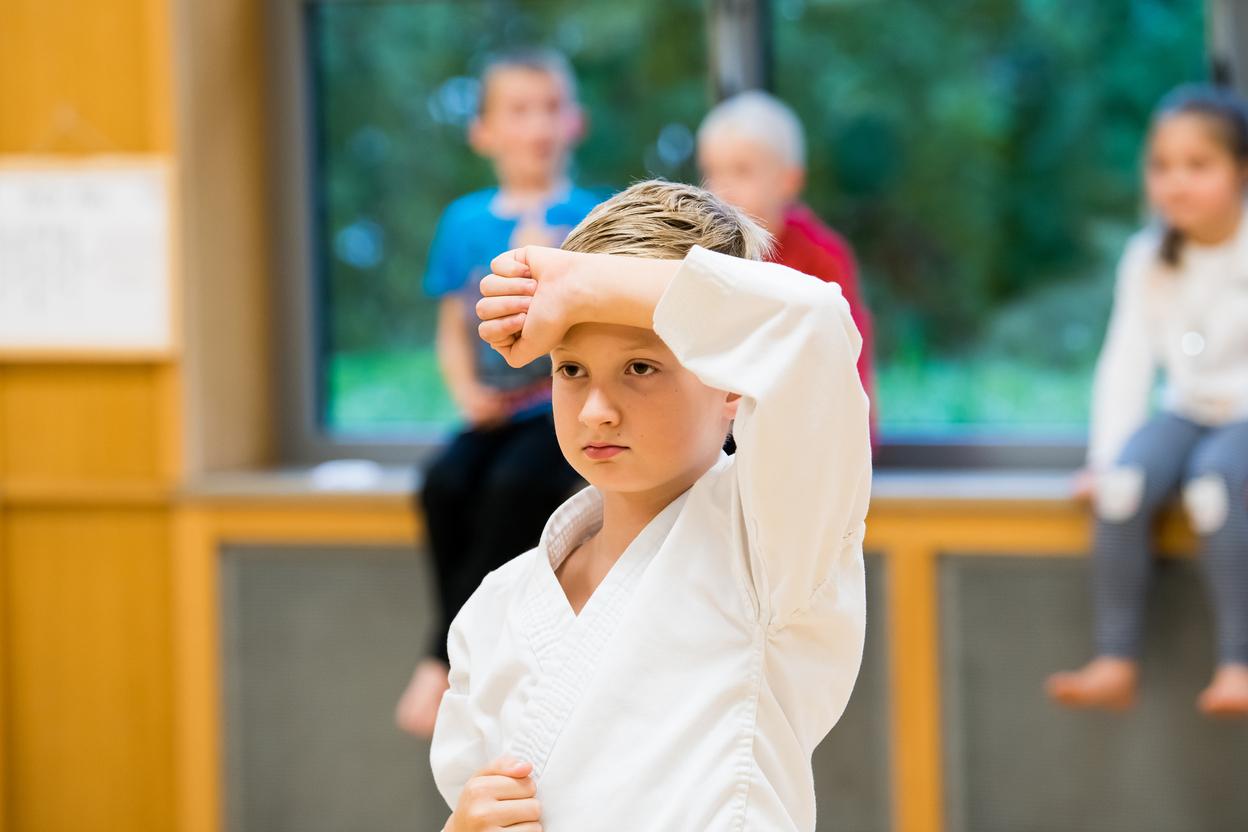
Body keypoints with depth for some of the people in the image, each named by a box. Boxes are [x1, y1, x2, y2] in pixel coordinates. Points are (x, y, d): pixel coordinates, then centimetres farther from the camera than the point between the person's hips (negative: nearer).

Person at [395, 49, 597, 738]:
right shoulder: (466, 222, 12)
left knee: (515, 485, -33)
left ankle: (443, 662, -25)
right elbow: (453, 333, 14)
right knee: (445, 483, -29)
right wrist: (468, 392, -5)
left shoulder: (595, 218, 4)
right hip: (495, 414, 3)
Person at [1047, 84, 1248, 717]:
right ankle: (1115, 661, -26)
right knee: (1127, 478, -27)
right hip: (1188, 412, 4)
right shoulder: (1147, 259, 6)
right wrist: (1106, 452, -6)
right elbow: (1126, 360, 3)